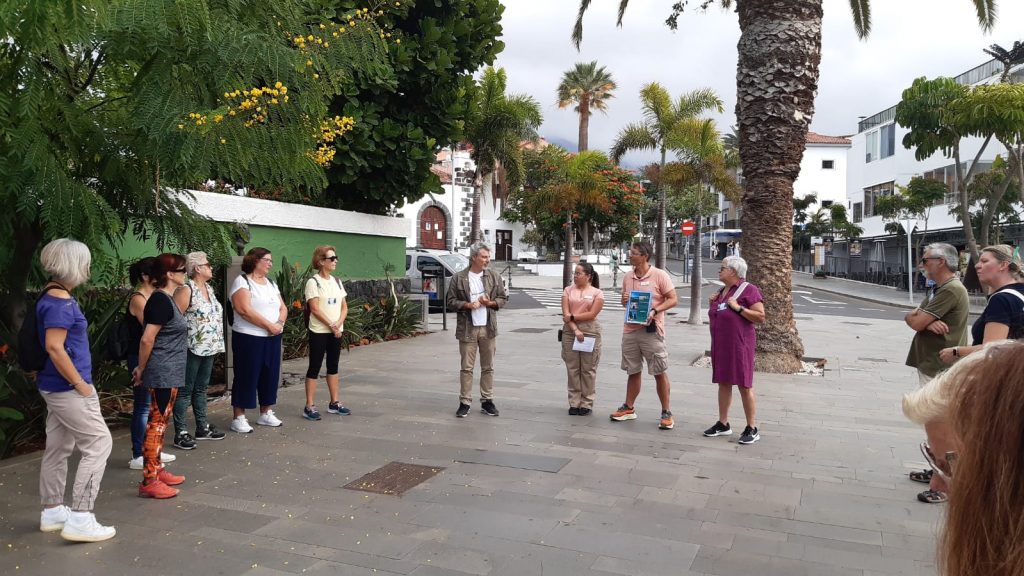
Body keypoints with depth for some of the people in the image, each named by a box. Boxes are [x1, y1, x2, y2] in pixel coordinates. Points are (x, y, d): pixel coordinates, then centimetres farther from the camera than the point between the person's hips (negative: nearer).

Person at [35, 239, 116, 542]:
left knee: (58, 448, 17)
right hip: (67, 387, -10)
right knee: (98, 443, -5)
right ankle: (80, 519, -4)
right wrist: (80, 384, -20)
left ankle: (52, 512, 28)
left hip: (56, 386, 10)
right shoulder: (60, 301, -20)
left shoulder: (53, 296, 11)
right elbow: (54, 347, -26)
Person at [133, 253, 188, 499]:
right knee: (157, 424, -5)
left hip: (169, 373, 10)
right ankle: (149, 482, 1)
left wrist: (142, 368, 17)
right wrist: (142, 368, -7)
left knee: (159, 423, 16)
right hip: (164, 373, -10)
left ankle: (157, 471, 27)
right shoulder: (161, 301, -17)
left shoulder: (166, 299, 13)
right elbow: (147, 339, -19)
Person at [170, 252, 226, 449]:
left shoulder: (208, 288, 13)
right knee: (186, 391, -1)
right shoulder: (186, 290, -14)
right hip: (192, 349, -8)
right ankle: (180, 433, 6)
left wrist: (216, 342, 17)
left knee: (201, 388, 17)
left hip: (208, 348, 9)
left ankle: (202, 427, 27)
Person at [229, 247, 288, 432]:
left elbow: (283, 308, 13)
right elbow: (245, 310, -20)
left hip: (272, 338, 7)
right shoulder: (242, 281, -8)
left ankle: (266, 413, 23)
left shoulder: (271, 283, 15)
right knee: (247, 376, -2)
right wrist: (269, 325, -17)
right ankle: (239, 418, 6)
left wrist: (280, 323, -8)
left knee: (270, 375, 10)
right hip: (249, 338, -7)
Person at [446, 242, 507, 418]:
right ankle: (465, 402, 9)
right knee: (467, 367, 1)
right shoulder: (458, 278, -3)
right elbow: (451, 301, -1)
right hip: (467, 329, -2)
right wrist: (468, 305, -16)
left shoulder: (494, 276, 5)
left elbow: (503, 298, 8)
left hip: (488, 328, 3)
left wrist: (489, 303, -10)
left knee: (488, 367, 9)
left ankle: (487, 400, 18)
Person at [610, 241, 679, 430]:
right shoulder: (628, 277, 10)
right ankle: (628, 408, 25)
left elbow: (673, 299, -8)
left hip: (651, 330, -5)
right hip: (630, 330, 5)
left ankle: (666, 413, 10)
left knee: (660, 373, 1)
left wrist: (654, 311, -22)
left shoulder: (659, 275, -8)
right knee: (633, 371, 14)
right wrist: (624, 301, -3)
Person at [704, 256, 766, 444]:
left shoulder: (748, 290, -10)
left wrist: (738, 308, -21)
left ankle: (752, 429, 6)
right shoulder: (722, 291, 14)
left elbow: (760, 317, -14)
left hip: (739, 344, -8)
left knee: (744, 385, -2)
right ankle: (723, 424, 20)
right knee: (723, 383, 12)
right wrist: (713, 305, 6)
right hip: (720, 344, 8)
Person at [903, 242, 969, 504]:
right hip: (930, 365, 10)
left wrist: (921, 319, 1)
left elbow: (915, 323, -21)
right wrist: (928, 322, -14)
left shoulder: (952, 290, -18)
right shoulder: (937, 290, 15)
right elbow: (911, 317, 6)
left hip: (941, 370, -10)